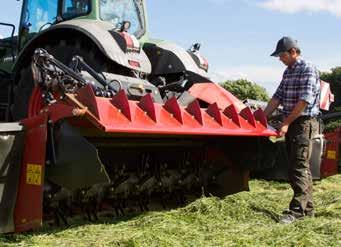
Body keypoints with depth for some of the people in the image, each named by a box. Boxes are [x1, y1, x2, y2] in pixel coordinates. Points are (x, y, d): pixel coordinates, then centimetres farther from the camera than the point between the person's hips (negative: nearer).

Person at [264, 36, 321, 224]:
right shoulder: (288, 72, 15)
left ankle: (297, 210, -9)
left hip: (305, 122, -8)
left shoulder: (308, 69, -10)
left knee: (299, 166, -10)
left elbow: (304, 100, -18)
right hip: (291, 123, 8)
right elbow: (278, 97, 14)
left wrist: (286, 123, -19)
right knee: (300, 166, 11)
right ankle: (307, 208, 18)